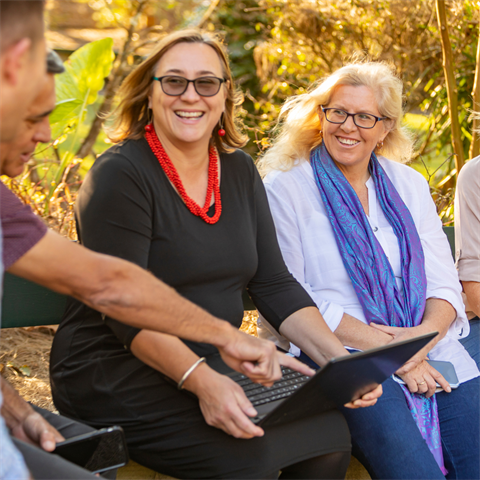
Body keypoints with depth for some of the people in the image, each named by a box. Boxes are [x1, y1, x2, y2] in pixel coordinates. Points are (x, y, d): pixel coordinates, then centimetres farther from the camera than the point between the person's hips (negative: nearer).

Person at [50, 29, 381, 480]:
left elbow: (274, 283, 7)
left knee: (329, 435, -13)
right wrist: (201, 381, -33)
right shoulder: (120, 174, -13)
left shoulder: (239, 171, 9)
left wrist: (337, 357, -8)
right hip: (116, 370, -6)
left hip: (215, 365, 7)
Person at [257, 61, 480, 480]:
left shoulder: (409, 185, 17)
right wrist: (383, 345, -13)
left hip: (428, 348, 5)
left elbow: (444, 283, 13)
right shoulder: (287, 187, 2)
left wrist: (425, 334, -11)